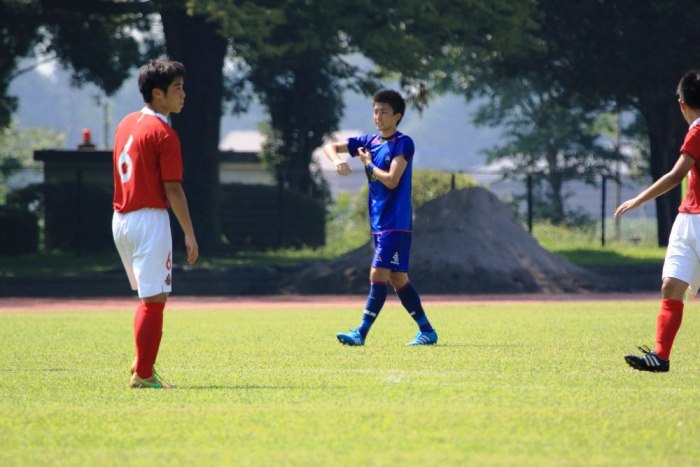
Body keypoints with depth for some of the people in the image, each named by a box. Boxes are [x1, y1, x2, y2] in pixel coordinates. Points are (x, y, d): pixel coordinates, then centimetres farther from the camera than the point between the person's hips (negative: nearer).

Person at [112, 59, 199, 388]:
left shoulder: (126, 124, 11)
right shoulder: (164, 133, -13)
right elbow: (172, 189, -16)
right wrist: (190, 234, -12)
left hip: (120, 219, 8)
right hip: (150, 219, -8)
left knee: (148, 296, 20)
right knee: (154, 299, -3)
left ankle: (143, 363, 17)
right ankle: (143, 374, -3)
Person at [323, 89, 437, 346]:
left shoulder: (403, 143, -10)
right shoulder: (369, 141, 11)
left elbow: (392, 180, -19)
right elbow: (330, 147, 11)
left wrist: (369, 164, -5)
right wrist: (337, 160, -10)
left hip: (396, 223, -8)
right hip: (379, 222, 8)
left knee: (378, 274, -12)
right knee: (398, 278, 10)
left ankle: (361, 333, -15)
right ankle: (427, 331, 18)